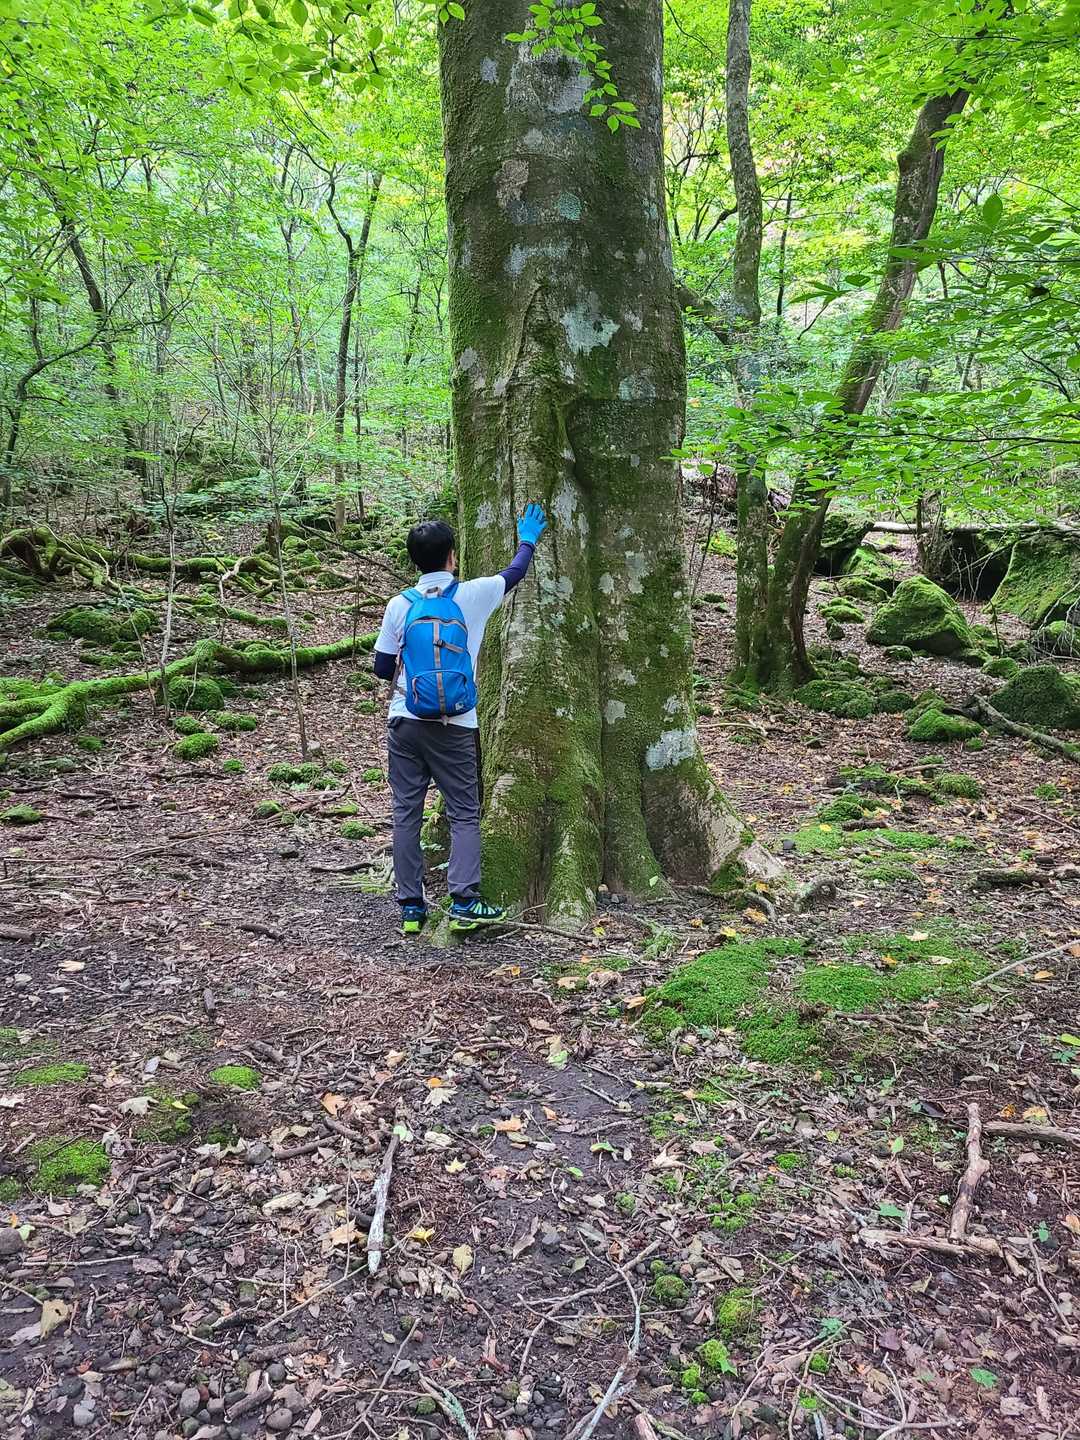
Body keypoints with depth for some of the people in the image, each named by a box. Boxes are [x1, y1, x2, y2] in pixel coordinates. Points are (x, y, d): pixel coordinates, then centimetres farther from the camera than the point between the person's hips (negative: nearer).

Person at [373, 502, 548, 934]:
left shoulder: (400, 605, -1)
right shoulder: (472, 596, -4)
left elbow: (382, 669, 4)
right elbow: (515, 573, 15)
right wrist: (527, 540, 34)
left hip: (406, 724, 2)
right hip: (455, 727, -1)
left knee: (406, 813, 9)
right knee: (464, 814, 7)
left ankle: (410, 907, 13)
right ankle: (463, 902, -3)